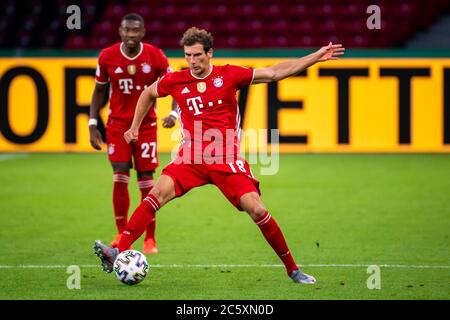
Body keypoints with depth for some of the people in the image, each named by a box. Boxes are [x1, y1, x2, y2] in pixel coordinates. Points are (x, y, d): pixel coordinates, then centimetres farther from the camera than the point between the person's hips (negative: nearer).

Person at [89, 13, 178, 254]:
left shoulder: (155, 56, -10)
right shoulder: (107, 57, -6)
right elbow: (99, 90, 6)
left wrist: (173, 113, -19)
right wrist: (92, 124, 0)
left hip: (146, 124, -1)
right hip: (118, 124, 1)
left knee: (146, 180, -3)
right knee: (120, 177, -10)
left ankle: (150, 238, 8)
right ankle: (121, 234, 1)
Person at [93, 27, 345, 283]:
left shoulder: (228, 75, 0)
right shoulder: (175, 81, 5)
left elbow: (275, 73, 3)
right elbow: (148, 94, 26)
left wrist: (316, 57, 0)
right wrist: (134, 127, 25)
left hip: (227, 158, -1)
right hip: (192, 156, 1)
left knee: (257, 210, -11)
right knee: (158, 192, -22)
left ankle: (292, 269, 5)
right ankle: (119, 253, -27)